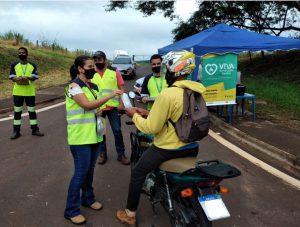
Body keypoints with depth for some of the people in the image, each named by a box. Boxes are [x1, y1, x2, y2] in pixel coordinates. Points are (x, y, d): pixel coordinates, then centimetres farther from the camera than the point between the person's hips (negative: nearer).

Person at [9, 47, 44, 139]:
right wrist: (18, 78, -26)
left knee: (32, 110, 7)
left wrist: (27, 77, -27)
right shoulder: (14, 65, 5)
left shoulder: (33, 65, 4)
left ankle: (35, 129, 17)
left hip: (30, 92, 0)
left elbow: (34, 77, -6)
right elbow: (12, 77, -4)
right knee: (17, 111, 5)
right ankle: (16, 131, 13)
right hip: (18, 92, 0)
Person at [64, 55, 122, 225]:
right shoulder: (74, 86, -12)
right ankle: (72, 210, 9)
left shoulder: (93, 87, 13)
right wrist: (109, 96, -27)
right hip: (80, 136, -7)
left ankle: (88, 198, 34)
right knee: (81, 171, -5)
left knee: (90, 169, 16)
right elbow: (86, 105, -25)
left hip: (94, 134, 8)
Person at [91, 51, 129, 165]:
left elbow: (121, 88, -1)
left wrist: (121, 103, -9)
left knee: (117, 131, 5)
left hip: (113, 106, -1)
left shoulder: (114, 71, -3)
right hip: (97, 108, 2)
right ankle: (102, 153, 26)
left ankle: (121, 154, 18)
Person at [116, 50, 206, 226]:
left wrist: (135, 115, -2)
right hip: (192, 147, 7)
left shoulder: (168, 94, -22)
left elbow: (152, 127, -19)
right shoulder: (197, 92, 2)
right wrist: (149, 113, 12)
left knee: (138, 174, 12)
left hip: (168, 148, -7)